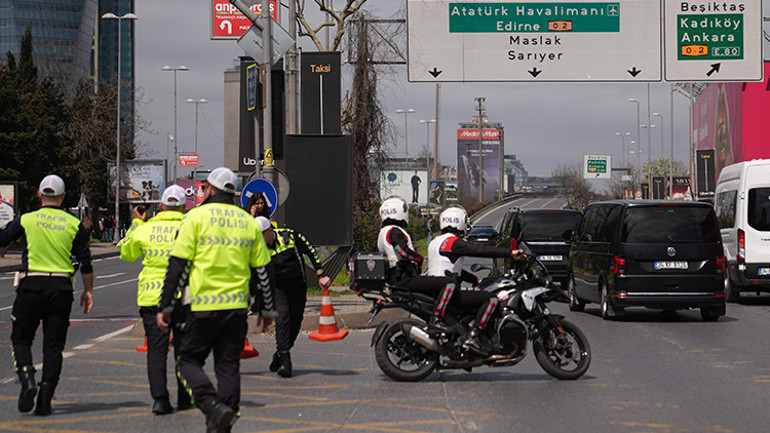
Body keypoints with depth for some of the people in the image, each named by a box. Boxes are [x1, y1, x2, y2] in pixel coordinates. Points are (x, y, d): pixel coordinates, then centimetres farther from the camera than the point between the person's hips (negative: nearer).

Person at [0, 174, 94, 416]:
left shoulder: (25, 221, -1)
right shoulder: (74, 224, 3)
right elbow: (85, 261, 5)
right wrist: (88, 290, 13)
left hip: (31, 286, -1)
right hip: (61, 288, 1)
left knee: (20, 337, 11)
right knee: (53, 344, 6)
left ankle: (27, 379, -15)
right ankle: (45, 401, 2)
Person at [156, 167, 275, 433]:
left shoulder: (197, 217, -3)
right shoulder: (249, 222, 11)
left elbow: (178, 266, -6)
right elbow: (261, 271, 14)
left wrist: (165, 307, -2)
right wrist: (266, 309, 23)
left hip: (202, 305, -4)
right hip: (237, 307, 4)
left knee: (188, 361, 6)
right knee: (228, 367, 10)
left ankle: (213, 406, -16)